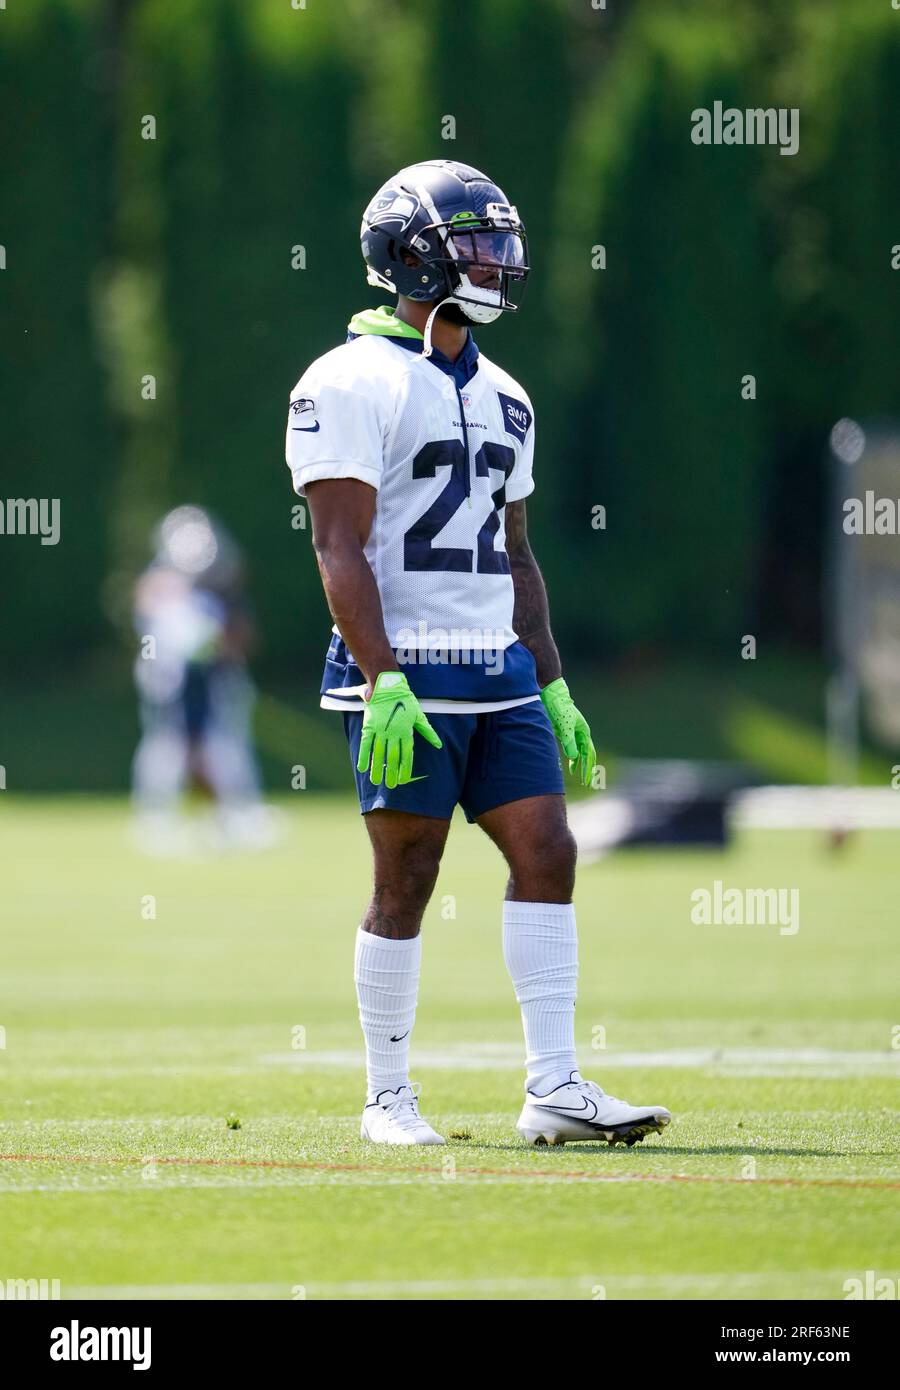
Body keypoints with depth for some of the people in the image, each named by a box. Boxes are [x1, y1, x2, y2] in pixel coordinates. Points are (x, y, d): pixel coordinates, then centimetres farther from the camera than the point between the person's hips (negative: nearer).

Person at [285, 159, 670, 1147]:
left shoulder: (502, 398, 17)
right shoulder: (353, 385, -8)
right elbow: (341, 549, -14)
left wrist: (552, 685, 16)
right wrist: (383, 684, -21)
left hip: (501, 670, 7)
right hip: (406, 671, -7)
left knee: (546, 854, -2)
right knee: (405, 881, -2)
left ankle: (555, 1089, -1)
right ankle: (389, 1099, 8)